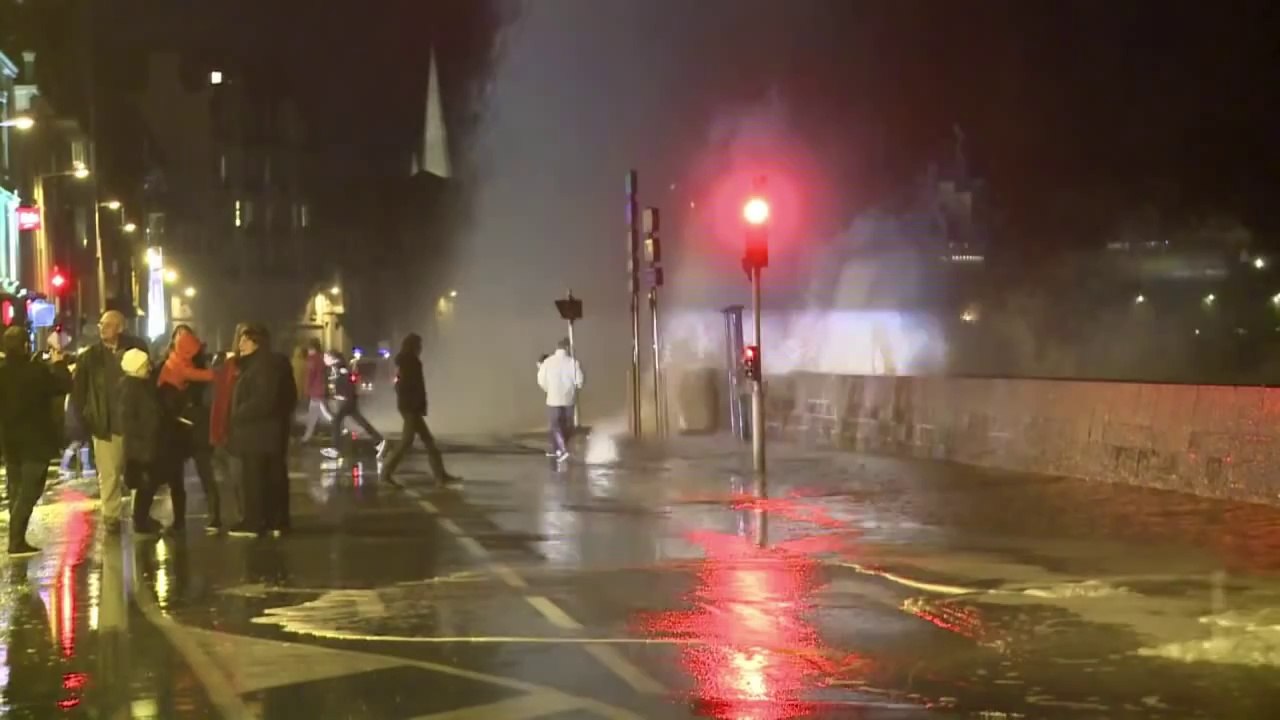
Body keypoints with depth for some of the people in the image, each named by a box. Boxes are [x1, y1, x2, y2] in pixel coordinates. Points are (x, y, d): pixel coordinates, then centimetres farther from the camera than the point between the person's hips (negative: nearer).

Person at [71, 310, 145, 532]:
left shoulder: (135, 349, -2)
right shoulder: (90, 356, -1)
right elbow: (78, 390, 3)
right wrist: (84, 418, -2)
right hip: (105, 425, 0)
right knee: (109, 474, 2)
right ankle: (111, 516, 12)